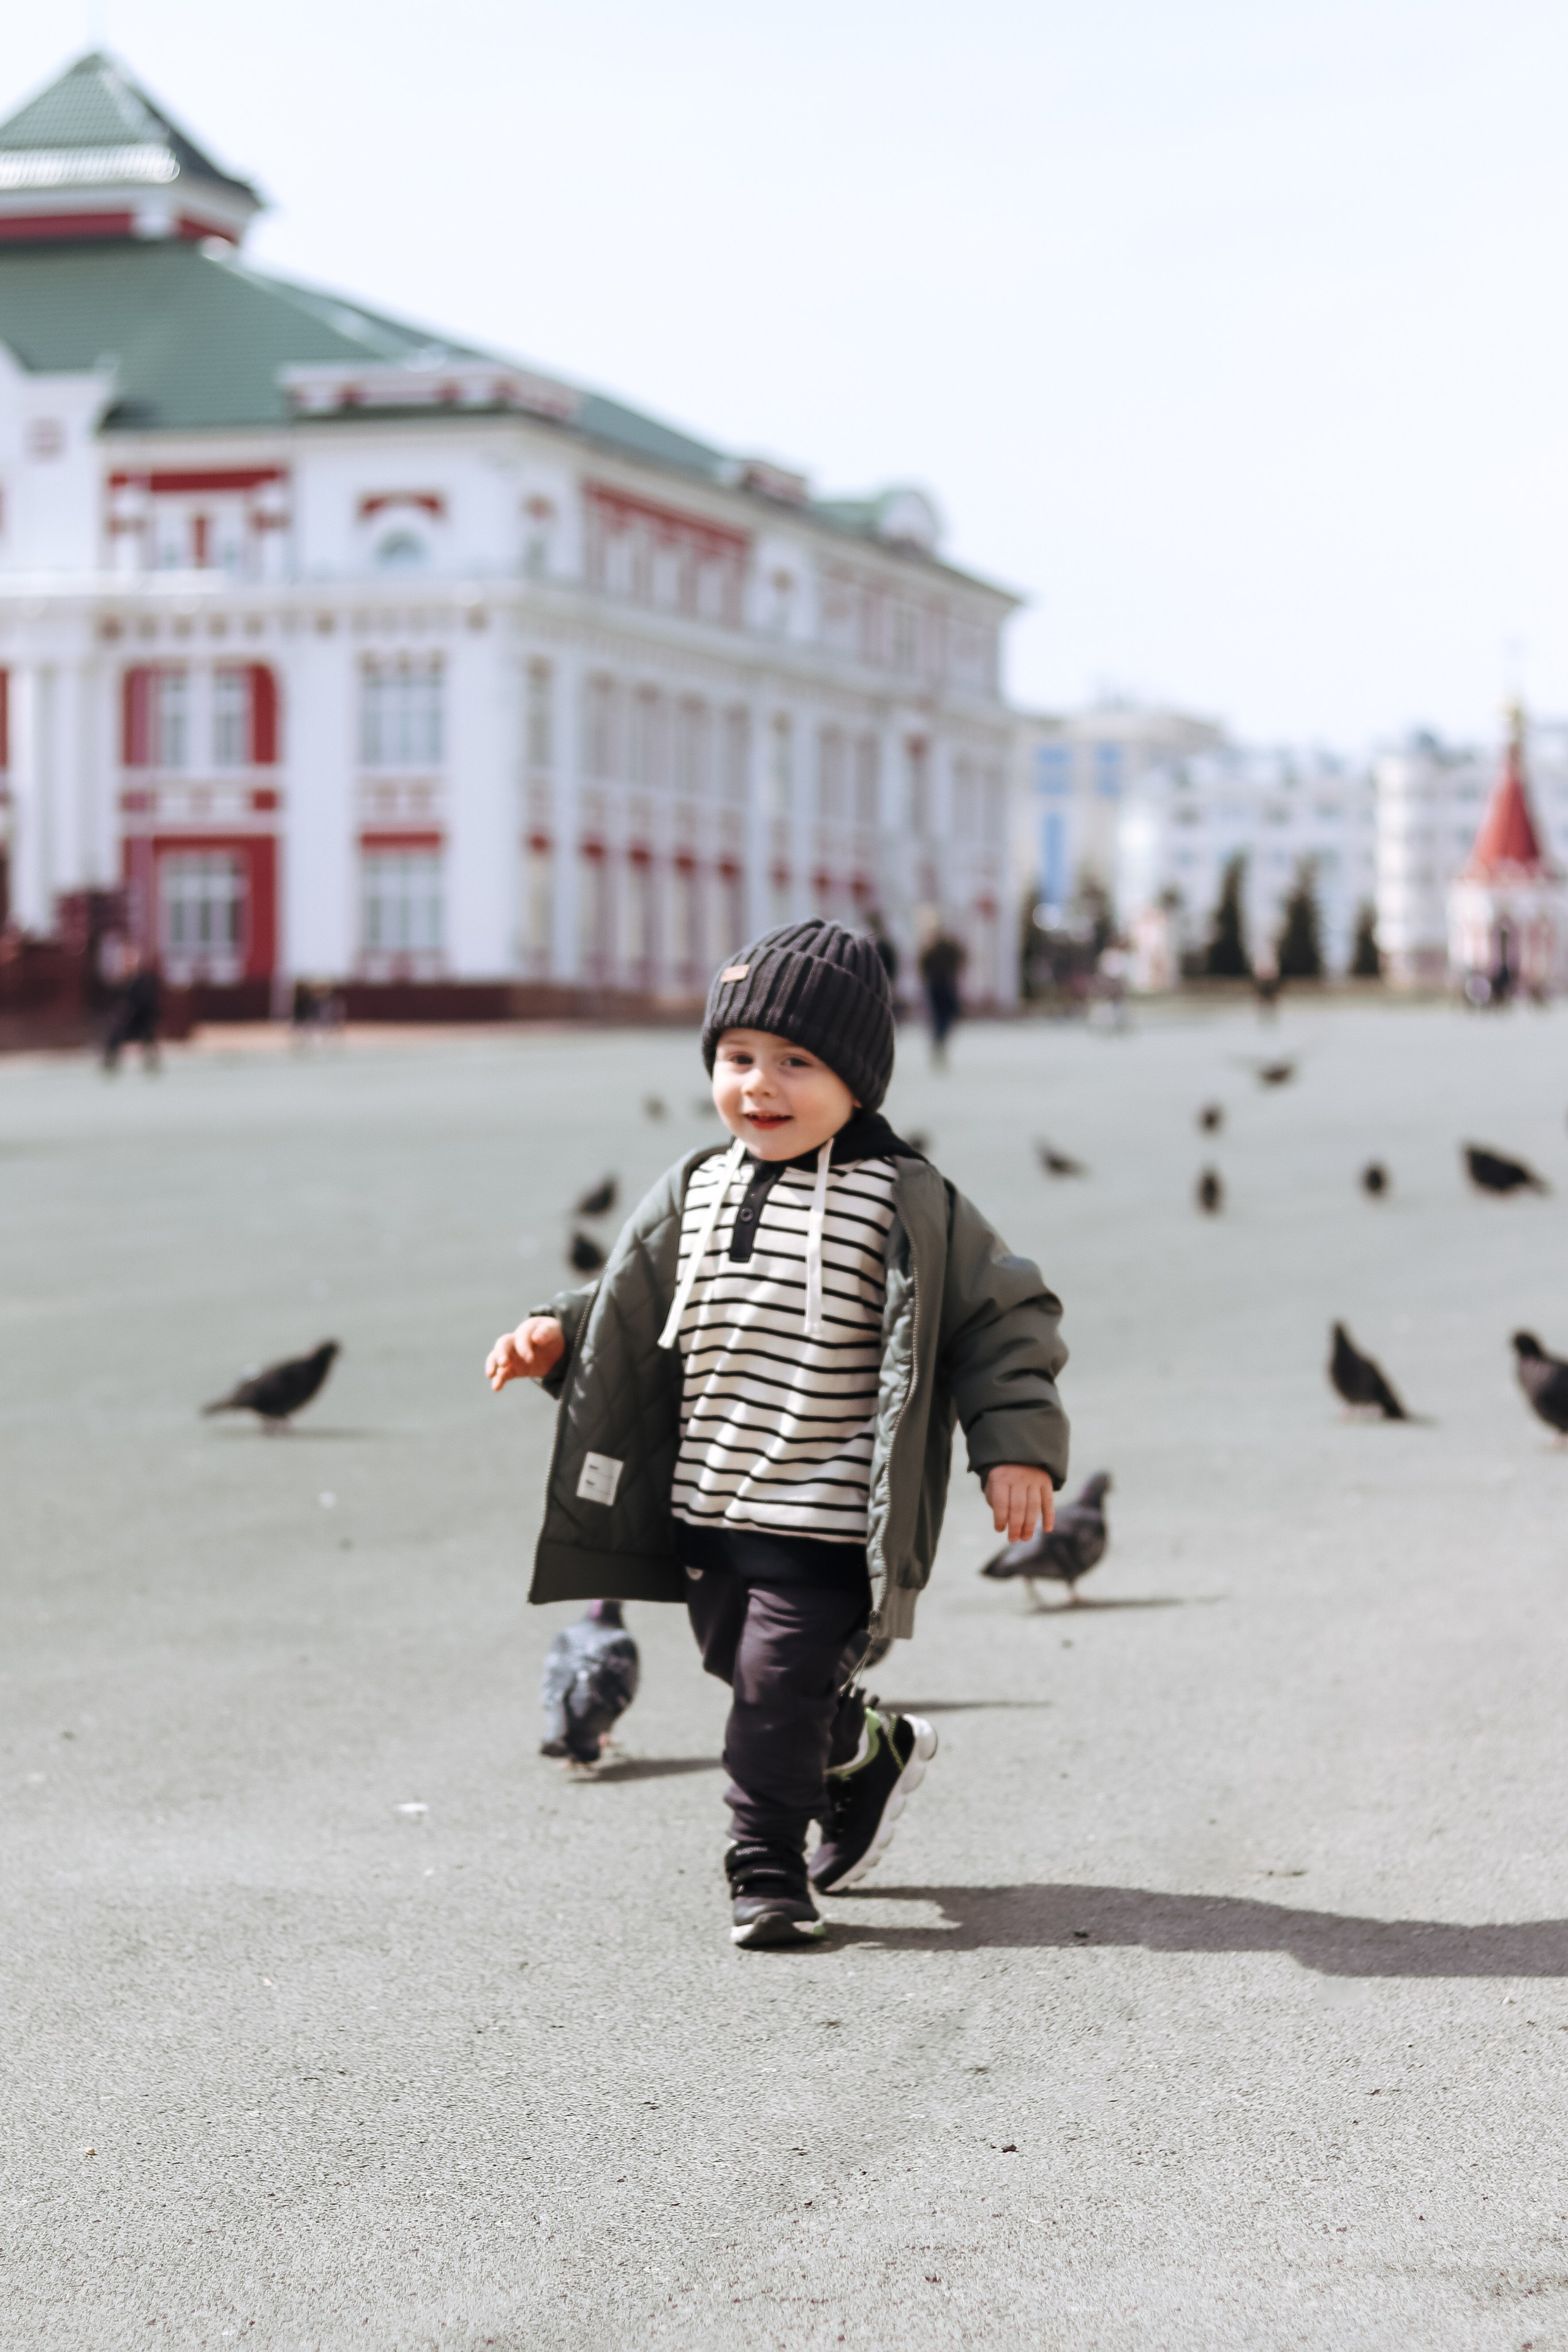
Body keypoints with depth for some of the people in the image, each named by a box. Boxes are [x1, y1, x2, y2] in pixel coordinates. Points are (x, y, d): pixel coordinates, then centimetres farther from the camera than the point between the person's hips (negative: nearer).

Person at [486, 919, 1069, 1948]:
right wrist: (557, 1336, 1)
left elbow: (1005, 1316, -5)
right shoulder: (696, 1193, 6)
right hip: (707, 1508, 6)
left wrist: (1017, 1446, -12)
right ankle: (874, 1750, 44)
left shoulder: (905, 1203, -10)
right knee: (749, 1672, 18)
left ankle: (769, 1872, 6)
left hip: (829, 1521, -6)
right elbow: (634, 1306, 18)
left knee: (780, 1685, -10)